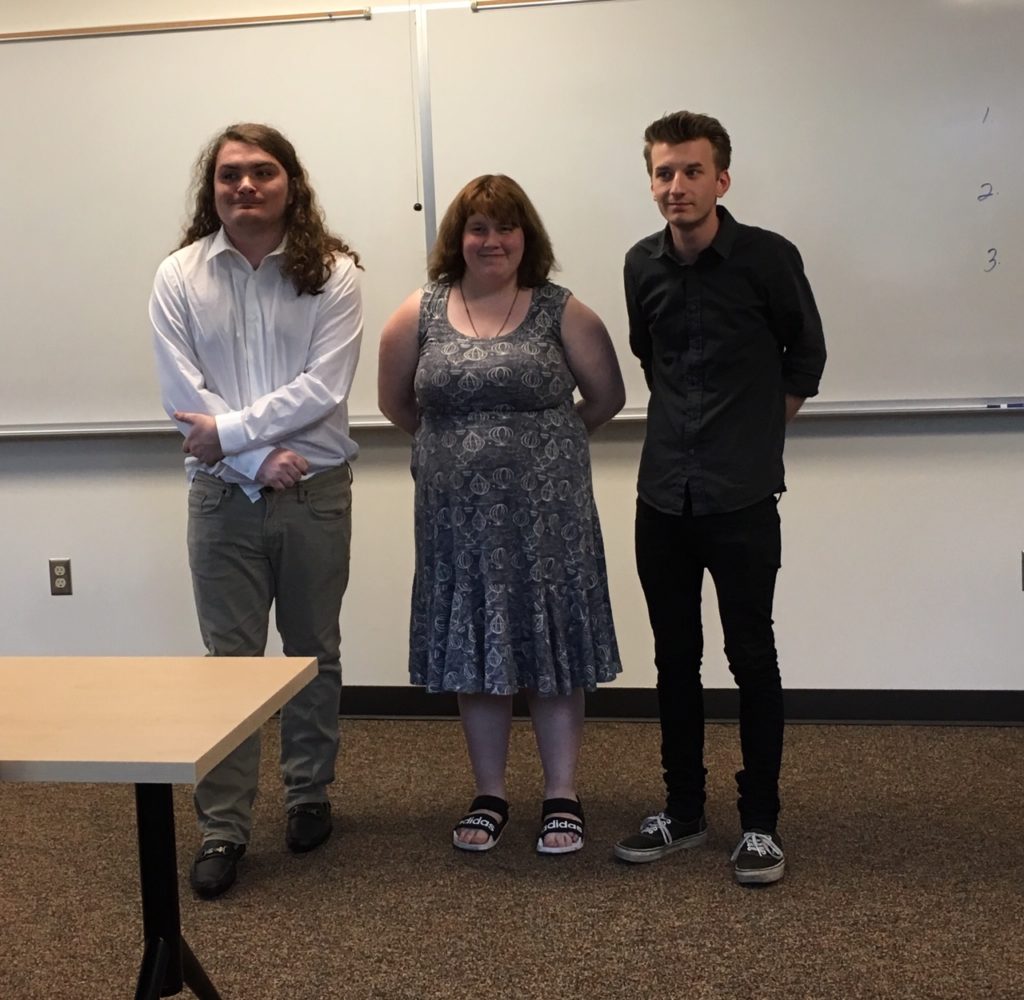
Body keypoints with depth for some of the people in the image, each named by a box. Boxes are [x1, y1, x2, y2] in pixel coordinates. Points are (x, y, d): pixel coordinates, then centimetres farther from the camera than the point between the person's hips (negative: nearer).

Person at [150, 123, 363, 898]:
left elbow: (323, 387, -13)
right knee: (228, 659, 3)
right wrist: (260, 459, -15)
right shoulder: (180, 277, -1)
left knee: (313, 653, 13)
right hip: (224, 494, 0)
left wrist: (229, 430, -17)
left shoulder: (332, 272, -4)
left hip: (316, 490, 0)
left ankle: (309, 796, 30)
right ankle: (223, 827, 11)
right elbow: (183, 395, -7)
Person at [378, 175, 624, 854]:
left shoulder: (562, 313, -2)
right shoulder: (419, 315, 2)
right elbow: (396, 403, 12)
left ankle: (562, 797, 18)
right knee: (476, 653, 9)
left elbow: (608, 396, 5)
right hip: (459, 516, 2)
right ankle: (489, 797, 23)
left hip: (548, 512, -1)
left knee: (553, 648, 5)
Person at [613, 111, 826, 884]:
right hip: (662, 494, 4)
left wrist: (758, 431, 9)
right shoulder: (643, 264, 4)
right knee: (675, 657, 11)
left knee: (751, 657, 3)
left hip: (742, 496, -4)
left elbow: (806, 354, 5)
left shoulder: (769, 257, -8)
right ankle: (683, 810, 24)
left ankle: (761, 821, 16)